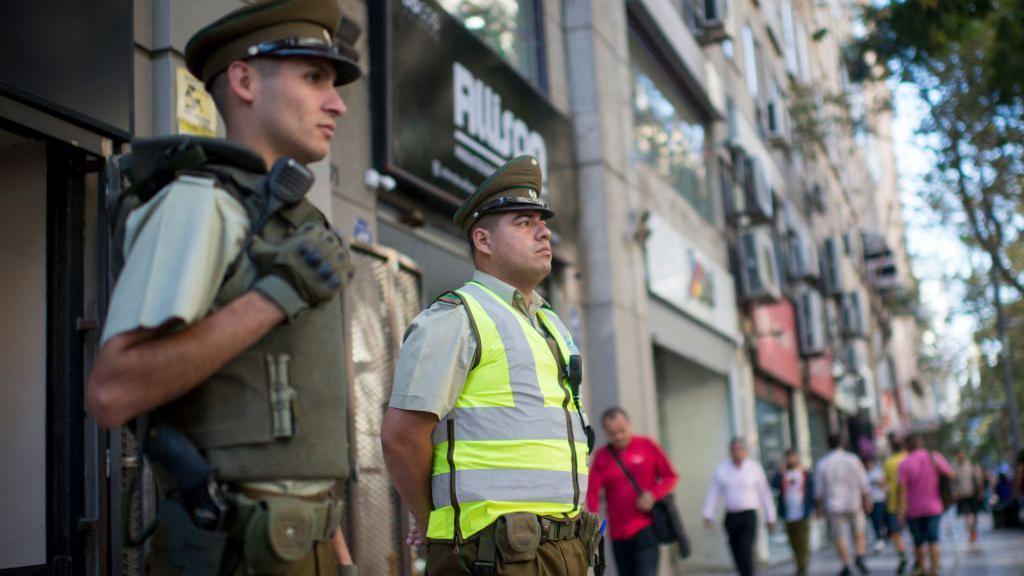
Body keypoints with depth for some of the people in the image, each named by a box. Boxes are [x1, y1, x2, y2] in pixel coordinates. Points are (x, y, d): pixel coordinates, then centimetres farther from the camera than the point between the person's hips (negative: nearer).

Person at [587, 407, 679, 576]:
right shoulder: (601, 457, 4)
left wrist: (653, 494, -13)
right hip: (618, 532, 3)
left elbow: (670, 476, 6)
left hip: (646, 527, -3)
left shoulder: (647, 446, 2)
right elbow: (592, 491, -6)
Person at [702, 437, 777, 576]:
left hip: (749, 515, -3)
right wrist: (708, 515, -10)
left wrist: (770, 518, 5)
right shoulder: (721, 470, 0)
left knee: (745, 551, -17)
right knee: (737, 553, 8)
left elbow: (765, 494, 2)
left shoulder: (755, 468, -3)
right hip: (730, 516, 3)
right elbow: (713, 493, -1)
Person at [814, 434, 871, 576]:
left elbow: (819, 490, 1)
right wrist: (867, 500, 8)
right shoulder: (853, 460, -4)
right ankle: (859, 557, 1)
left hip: (834, 506, 0)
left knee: (839, 537, 6)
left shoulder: (822, 464, -3)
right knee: (858, 532, 18)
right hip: (854, 503, 1)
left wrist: (820, 506, 12)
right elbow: (863, 483, -2)